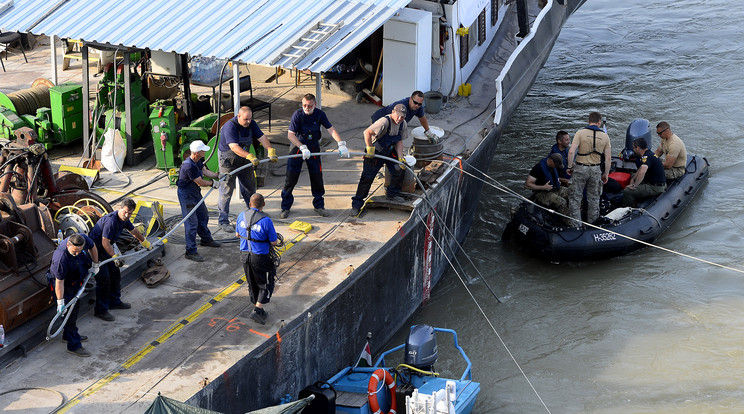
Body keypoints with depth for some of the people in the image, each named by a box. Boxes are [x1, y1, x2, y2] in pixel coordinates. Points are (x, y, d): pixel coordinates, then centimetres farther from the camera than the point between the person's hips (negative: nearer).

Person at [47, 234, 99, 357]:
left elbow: (92, 247, 1)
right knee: (70, 312, -5)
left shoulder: (84, 239, -25)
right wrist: (60, 302, -28)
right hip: (64, 285, -7)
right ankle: (73, 345, 4)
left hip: (75, 281, 7)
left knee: (75, 308, 21)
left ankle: (68, 335, 41)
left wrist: (95, 265, 9)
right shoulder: (60, 258, -41)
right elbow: (59, 282, -33)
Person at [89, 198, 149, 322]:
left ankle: (114, 302, 33)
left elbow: (133, 230, 22)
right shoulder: (111, 221, -30)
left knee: (115, 273, 17)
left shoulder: (124, 219, 1)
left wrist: (144, 242, 36)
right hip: (95, 250, -10)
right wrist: (114, 256, -36)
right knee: (104, 279, -10)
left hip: (105, 249, 10)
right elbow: (105, 242, -31)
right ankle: (100, 310, -2)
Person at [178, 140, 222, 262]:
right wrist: (213, 183, -6)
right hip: (186, 195, -10)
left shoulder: (198, 161, -2)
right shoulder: (189, 166, -32)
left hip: (195, 193, 10)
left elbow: (205, 171, 15)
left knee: (203, 216, 24)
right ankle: (191, 251, -1)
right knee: (192, 223, -7)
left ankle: (206, 239, 46)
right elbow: (200, 182, -23)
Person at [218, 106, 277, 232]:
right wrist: (250, 156, -49)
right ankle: (223, 221, -2)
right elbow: (234, 147, -38)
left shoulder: (251, 124, -4)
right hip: (229, 161, -7)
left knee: (249, 186, 19)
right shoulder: (230, 127, -28)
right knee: (226, 190, -6)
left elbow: (261, 137, -7)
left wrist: (271, 151, -25)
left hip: (244, 160, 7)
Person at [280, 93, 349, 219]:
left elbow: (331, 129, -10)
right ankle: (285, 207, 6)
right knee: (291, 177, -5)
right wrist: (303, 148, -33)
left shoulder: (320, 114, -6)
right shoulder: (297, 114, -16)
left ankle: (319, 206, 19)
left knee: (317, 177, 4)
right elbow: (290, 135, -22)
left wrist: (341, 144, -24)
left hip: (314, 148, 3)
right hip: (297, 147, -3)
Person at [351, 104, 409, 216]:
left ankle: (392, 194, 17)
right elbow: (367, 132, -35)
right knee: (367, 178, -6)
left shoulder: (403, 124, -7)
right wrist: (370, 149, -31)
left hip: (390, 152, 6)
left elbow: (399, 142, -1)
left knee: (399, 170, -8)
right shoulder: (385, 122, -30)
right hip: (374, 153, -6)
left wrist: (400, 158, -11)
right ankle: (356, 205, 3)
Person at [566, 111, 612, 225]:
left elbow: (571, 151, -16)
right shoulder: (605, 136, 1)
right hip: (596, 170, 3)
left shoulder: (580, 132, -8)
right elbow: (608, 158, 1)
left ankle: (576, 223, 1)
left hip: (580, 169, -3)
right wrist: (606, 174, 11)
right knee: (594, 199, 15)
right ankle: (592, 223, 22)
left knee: (575, 197, 5)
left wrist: (570, 167, -4)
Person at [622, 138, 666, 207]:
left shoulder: (647, 156, -23)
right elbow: (641, 169, 23)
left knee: (627, 191, -20)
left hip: (655, 188, -11)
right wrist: (633, 179, 10)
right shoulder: (649, 153, 11)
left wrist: (634, 185, -26)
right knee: (633, 175, 32)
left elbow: (642, 172, -37)